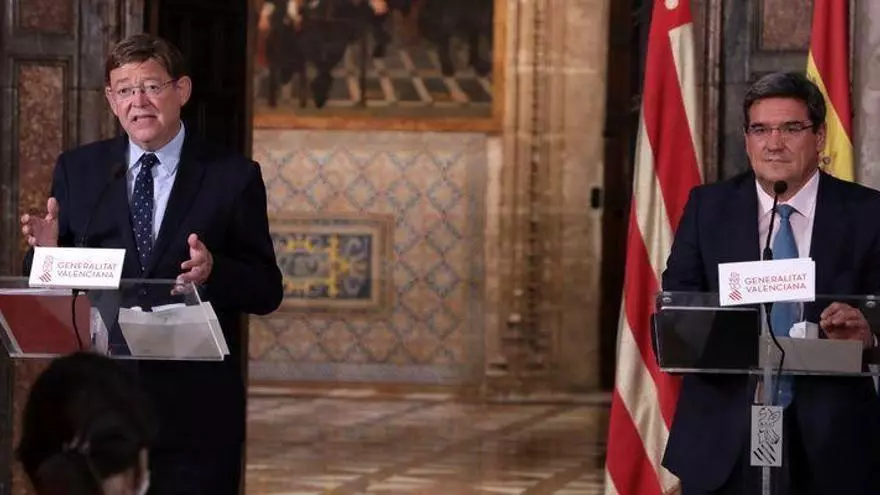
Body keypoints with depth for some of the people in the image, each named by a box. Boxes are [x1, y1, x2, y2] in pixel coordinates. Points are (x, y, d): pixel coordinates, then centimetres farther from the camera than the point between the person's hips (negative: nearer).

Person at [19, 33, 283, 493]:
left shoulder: (232, 176, 2)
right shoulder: (77, 170, 7)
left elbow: (267, 291, -1)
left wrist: (213, 271, -21)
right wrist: (49, 249, -14)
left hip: (196, 408, -1)